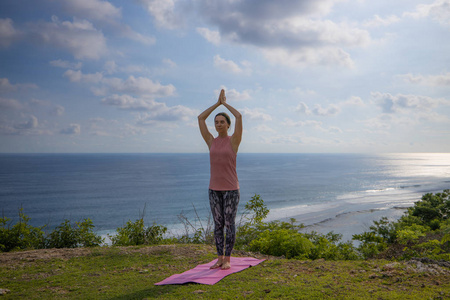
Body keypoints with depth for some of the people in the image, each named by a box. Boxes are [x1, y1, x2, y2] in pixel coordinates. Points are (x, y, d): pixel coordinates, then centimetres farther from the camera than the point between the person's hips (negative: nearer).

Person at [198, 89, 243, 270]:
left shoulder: (234, 140, -3)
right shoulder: (211, 142, 7)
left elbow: (239, 116, -13)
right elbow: (200, 118, 6)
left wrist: (225, 103, 3)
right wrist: (217, 103, 10)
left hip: (231, 188, -4)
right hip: (214, 188, 4)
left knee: (229, 224, 2)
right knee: (218, 224, 8)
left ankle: (227, 259, 13)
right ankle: (220, 259, 19)